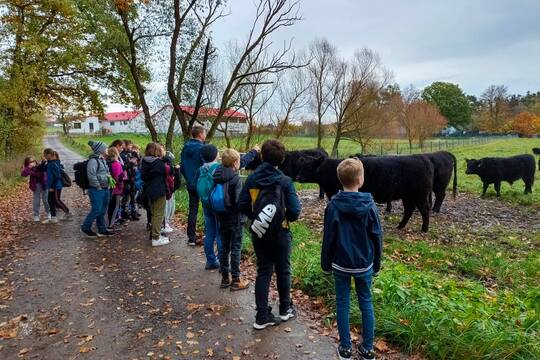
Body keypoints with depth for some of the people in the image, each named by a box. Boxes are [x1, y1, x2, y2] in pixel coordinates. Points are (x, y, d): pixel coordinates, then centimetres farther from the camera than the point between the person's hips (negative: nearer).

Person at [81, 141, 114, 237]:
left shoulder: (103, 160, 14)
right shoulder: (93, 160, -15)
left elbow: (107, 173, 25)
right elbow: (91, 176, -22)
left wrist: (107, 185, 12)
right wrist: (98, 187, -17)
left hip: (105, 189, 9)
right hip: (96, 190, -9)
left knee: (103, 211, 13)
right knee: (96, 210, -4)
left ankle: (102, 230, 22)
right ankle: (85, 228, 13)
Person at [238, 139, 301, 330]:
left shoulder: (252, 178, -6)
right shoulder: (285, 181, -16)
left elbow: (242, 204, -5)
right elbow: (295, 210, -18)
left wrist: (255, 217, 9)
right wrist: (287, 218, 3)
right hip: (280, 232, -3)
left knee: (263, 272, 12)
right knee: (283, 270, 16)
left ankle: (262, 316, 15)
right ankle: (285, 309, 33)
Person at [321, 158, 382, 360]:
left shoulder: (333, 205, -12)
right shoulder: (369, 205, -11)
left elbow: (328, 238, -6)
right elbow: (377, 237, -4)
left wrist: (326, 263, 6)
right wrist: (376, 264, 9)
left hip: (341, 264, 0)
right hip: (364, 264, 1)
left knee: (343, 304, 12)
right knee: (366, 304, 15)